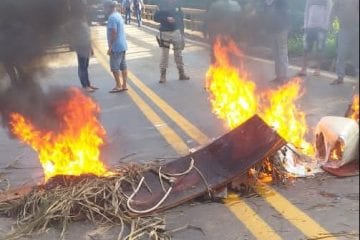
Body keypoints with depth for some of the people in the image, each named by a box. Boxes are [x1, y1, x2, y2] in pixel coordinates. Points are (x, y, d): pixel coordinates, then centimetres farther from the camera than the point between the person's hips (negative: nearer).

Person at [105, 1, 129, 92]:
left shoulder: (112, 17, -17)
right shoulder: (119, 15, 13)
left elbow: (113, 33, -22)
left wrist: (110, 47, -17)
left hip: (116, 47, -9)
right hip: (123, 45, 9)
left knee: (115, 67, 0)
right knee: (123, 66, 11)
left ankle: (118, 86, 5)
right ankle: (124, 85, 15)